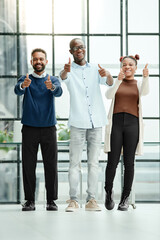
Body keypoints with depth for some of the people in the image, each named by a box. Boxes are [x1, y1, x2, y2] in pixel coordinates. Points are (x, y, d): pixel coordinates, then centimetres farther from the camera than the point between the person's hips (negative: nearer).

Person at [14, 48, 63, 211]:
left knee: (51, 165, -1)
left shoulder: (53, 80, 7)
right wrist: (23, 86, -41)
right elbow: (17, 91, -16)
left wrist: (52, 87, -39)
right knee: (28, 165, 0)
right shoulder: (25, 80, 6)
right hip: (29, 128, 0)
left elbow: (59, 92, -15)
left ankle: (51, 200, 6)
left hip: (48, 128, 0)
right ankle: (30, 201, 5)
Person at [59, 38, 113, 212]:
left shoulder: (95, 69, 13)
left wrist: (107, 75, -26)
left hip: (96, 122, 3)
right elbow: (63, 78, -18)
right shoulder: (69, 70, 5)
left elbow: (110, 83, -2)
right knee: (74, 162, -5)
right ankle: (73, 200, -3)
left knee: (93, 163, 3)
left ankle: (91, 199, 6)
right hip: (78, 122, -3)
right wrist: (66, 70, -43)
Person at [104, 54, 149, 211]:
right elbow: (108, 95, -8)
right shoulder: (116, 82, 12)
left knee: (129, 162, 0)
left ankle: (125, 197, 8)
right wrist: (118, 80, -23)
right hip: (116, 122, 0)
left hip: (132, 123, 0)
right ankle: (108, 192, 15)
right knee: (112, 161, -5)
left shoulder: (139, 84, 12)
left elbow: (144, 92, -11)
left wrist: (145, 77, -30)